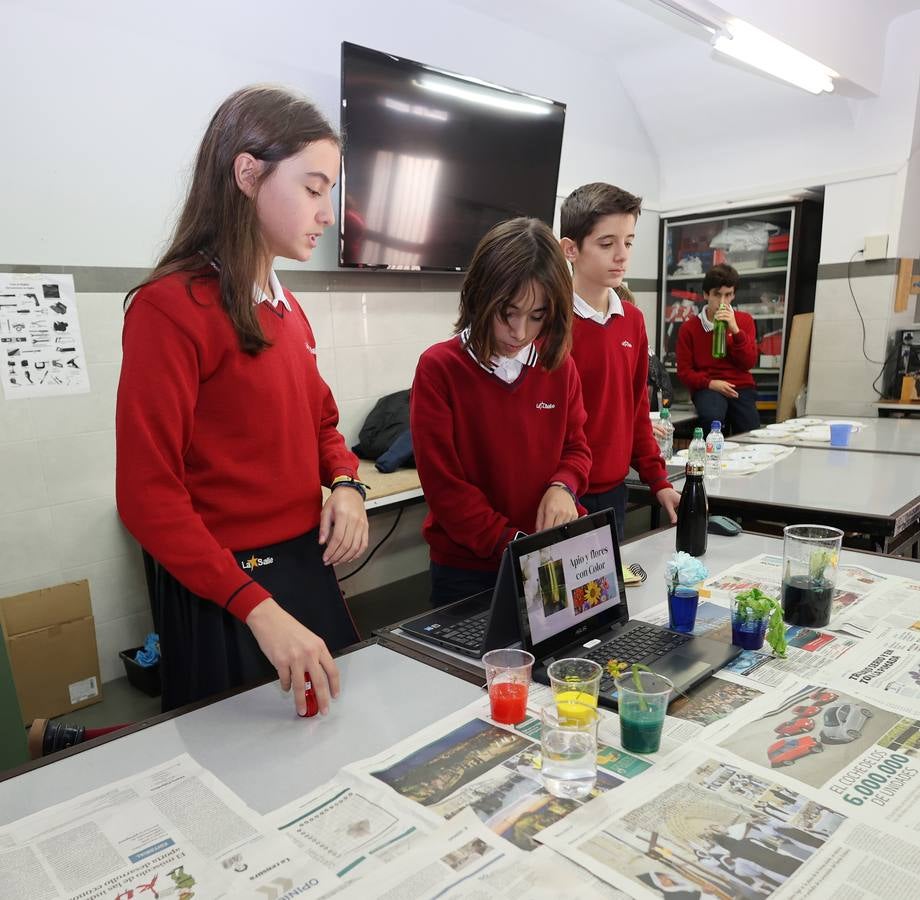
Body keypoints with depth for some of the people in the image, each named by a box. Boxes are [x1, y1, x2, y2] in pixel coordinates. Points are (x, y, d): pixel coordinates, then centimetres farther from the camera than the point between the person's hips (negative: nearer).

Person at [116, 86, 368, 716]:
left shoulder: (288, 309, 7)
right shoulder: (171, 308, -16)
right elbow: (148, 497, -18)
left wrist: (346, 484, -4)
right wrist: (259, 609, -24)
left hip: (310, 569, 8)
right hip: (221, 596, -7)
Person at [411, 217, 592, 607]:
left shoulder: (560, 365, -1)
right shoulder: (438, 368, -14)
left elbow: (576, 447, 9)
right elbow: (443, 483, -16)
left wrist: (562, 487, -13)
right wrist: (510, 543, -22)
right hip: (467, 571, -4)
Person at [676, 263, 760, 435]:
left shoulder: (744, 321, 9)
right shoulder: (689, 327, 4)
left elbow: (750, 363, 0)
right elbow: (684, 370, 3)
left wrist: (735, 329, -12)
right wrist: (710, 383, -14)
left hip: (741, 387, 2)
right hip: (706, 388, -2)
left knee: (750, 431, -24)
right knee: (712, 418, -34)